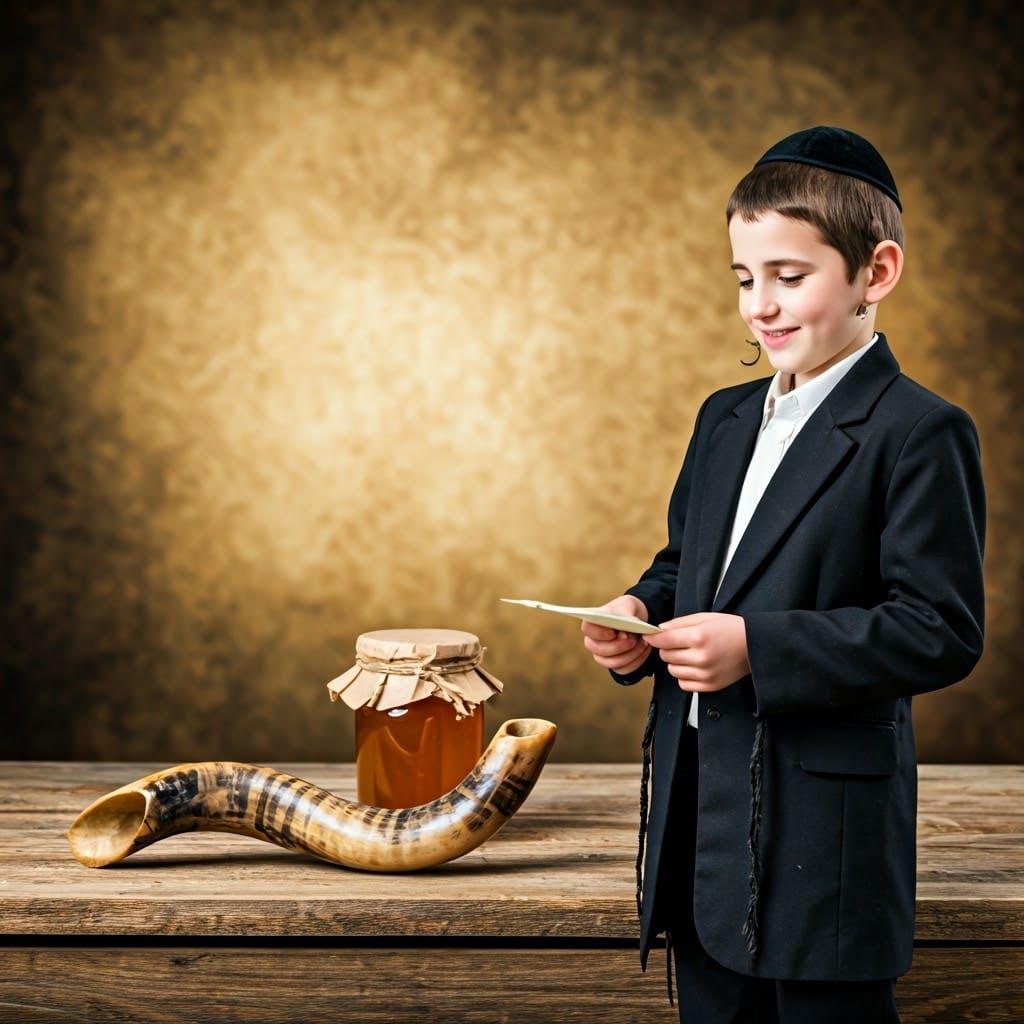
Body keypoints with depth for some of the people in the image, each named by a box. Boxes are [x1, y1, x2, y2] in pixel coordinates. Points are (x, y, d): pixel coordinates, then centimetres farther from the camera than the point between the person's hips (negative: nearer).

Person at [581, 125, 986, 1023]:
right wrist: (642, 615, -1)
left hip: (822, 835, -7)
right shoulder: (726, 418, 13)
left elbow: (942, 630, -18)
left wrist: (757, 648, -23)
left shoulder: (921, 434, -12)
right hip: (697, 814, 7)